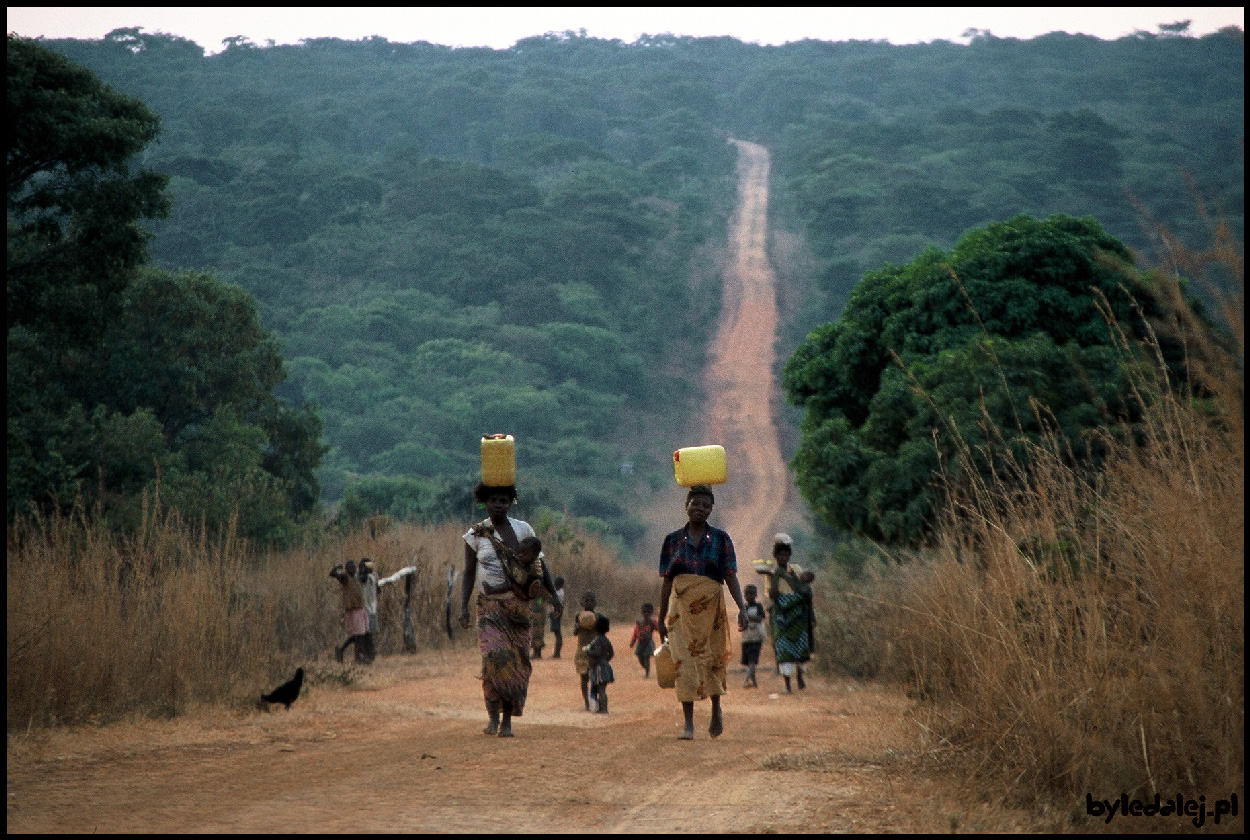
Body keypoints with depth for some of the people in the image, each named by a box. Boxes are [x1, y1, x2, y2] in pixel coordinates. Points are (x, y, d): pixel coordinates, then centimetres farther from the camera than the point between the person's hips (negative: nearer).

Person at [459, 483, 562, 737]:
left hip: (518, 604, 1)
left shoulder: (522, 530, 4)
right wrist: (463, 607, -4)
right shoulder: (475, 535, 2)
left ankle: (507, 721, 7)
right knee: (494, 655, -20)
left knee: (517, 661, -1)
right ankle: (493, 717, -13)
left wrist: (553, 596, 8)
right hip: (489, 604, -1)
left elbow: (539, 564, 11)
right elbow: (469, 573, 5)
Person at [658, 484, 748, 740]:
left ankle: (716, 710, 34)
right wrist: (662, 618, 6)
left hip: (711, 608, 0)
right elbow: (666, 581, 7)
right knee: (684, 663, -7)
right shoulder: (673, 540, 6)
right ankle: (688, 724, -4)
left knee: (713, 660, 7)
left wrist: (741, 608, -13)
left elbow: (730, 577, -1)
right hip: (681, 608, 0)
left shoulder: (720, 539, 4)